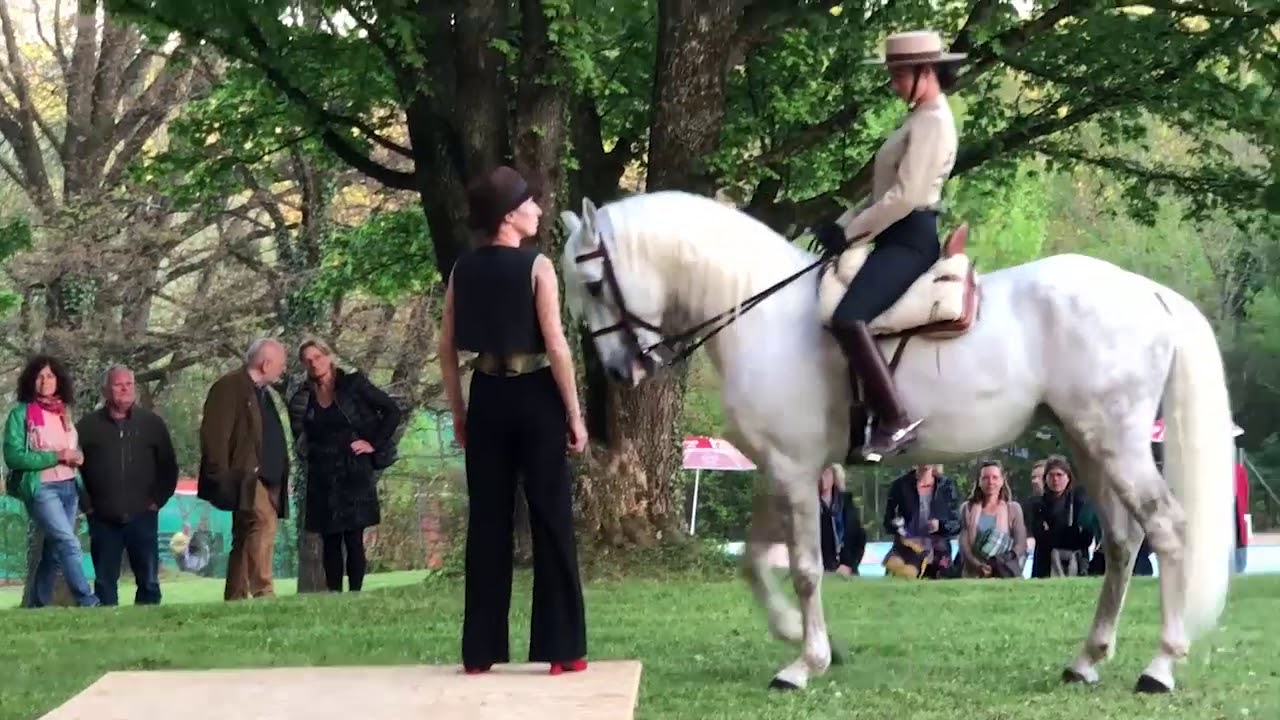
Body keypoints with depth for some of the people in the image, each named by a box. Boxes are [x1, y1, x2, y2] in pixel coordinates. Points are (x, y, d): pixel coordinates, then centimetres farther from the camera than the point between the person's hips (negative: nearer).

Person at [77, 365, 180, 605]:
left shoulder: (152, 423, 7)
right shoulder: (88, 426, 3)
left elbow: (168, 467, 11)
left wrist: (157, 500, 3)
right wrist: (87, 504, -1)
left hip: (142, 517, 1)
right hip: (103, 521, -1)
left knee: (149, 582, 0)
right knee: (105, 583, 4)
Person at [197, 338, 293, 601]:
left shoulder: (266, 393, 22)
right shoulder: (229, 387, -7)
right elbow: (214, 434, -14)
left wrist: (281, 479, 19)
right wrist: (221, 478, -18)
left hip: (268, 479, 9)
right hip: (246, 477, -9)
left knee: (245, 542, 9)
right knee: (263, 523, -24)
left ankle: (235, 599, 12)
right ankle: (263, 592, -30)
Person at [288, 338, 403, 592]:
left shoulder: (353, 385, -1)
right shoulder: (304, 398, 9)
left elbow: (393, 411, -1)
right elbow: (300, 437, 15)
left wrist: (375, 444, -5)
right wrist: (296, 413, -1)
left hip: (355, 470, -3)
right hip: (322, 476, 3)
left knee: (354, 539, -6)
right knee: (330, 541, 3)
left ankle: (355, 593, -4)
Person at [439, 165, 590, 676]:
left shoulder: (463, 270, 5)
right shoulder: (537, 266, -10)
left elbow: (447, 348, 6)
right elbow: (556, 345, -13)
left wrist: (458, 413, 15)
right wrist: (574, 414, -7)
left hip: (488, 399, 5)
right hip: (535, 396, -4)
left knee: (487, 523, 9)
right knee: (551, 520, 2)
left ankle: (480, 652, 10)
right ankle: (561, 649, 3)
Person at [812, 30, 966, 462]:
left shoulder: (933, 122, -12)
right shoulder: (921, 121, 20)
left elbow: (905, 196, -20)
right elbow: (888, 189, 21)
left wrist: (850, 231, -13)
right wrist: (844, 223, 10)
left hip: (910, 238, -11)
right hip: (899, 236, 11)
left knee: (848, 318, -28)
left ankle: (895, 421, -28)